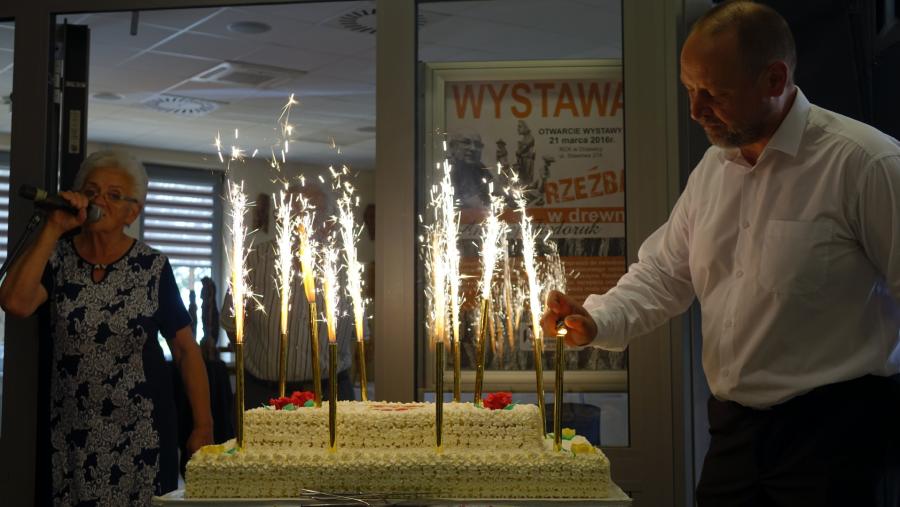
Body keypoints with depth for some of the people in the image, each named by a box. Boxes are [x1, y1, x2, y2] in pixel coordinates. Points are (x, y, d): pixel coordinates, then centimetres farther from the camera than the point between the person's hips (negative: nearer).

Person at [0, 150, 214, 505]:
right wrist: (53, 228, -17)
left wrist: (203, 428, -8)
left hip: (141, 431, -1)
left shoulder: (152, 267, -6)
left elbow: (185, 349, -4)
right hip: (73, 431, 2)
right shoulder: (58, 257, -1)